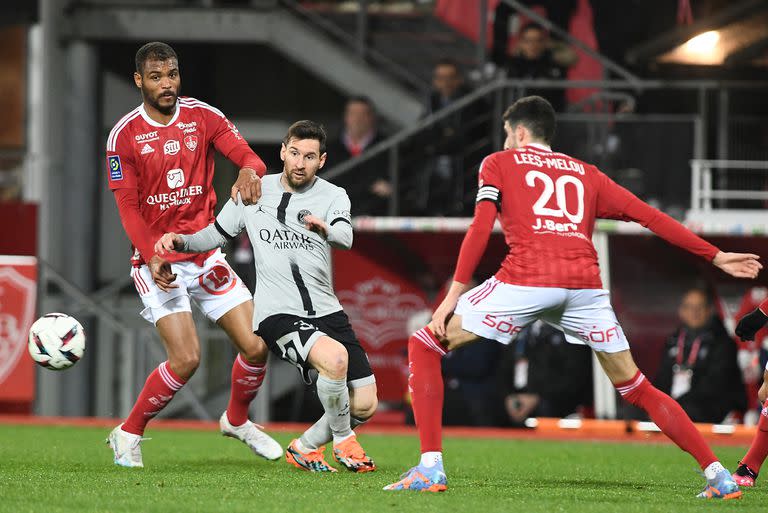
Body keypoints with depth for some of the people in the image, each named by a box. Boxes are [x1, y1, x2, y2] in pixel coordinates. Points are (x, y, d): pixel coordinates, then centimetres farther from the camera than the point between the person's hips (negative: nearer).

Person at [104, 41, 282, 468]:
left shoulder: (204, 117, 2)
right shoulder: (125, 134, -7)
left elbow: (249, 157, -9)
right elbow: (128, 207, -9)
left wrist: (250, 172, -34)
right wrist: (153, 257, -23)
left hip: (205, 252, 4)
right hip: (158, 262, -4)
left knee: (256, 345, -2)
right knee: (186, 358, -17)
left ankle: (236, 420, 27)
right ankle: (128, 435, 3)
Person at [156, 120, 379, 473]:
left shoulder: (333, 196, 2)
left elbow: (345, 238, -20)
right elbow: (217, 235, 19)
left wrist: (325, 228, -44)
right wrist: (179, 241, -1)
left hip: (326, 311, 3)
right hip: (277, 312, -3)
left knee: (364, 406, -1)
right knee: (335, 357, -33)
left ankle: (305, 448, 26)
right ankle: (344, 442, -8)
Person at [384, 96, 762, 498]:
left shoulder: (499, 164, 18)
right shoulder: (585, 174, 27)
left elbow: (481, 228, 3)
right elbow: (649, 216, 22)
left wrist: (454, 294, 0)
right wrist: (716, 256, 25)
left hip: (526, 281, -4)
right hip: (585, 283, 4)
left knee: (424, 346, 9)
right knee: (636, 389, 16)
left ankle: (430, 468, -4)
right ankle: (717, 475, 7)